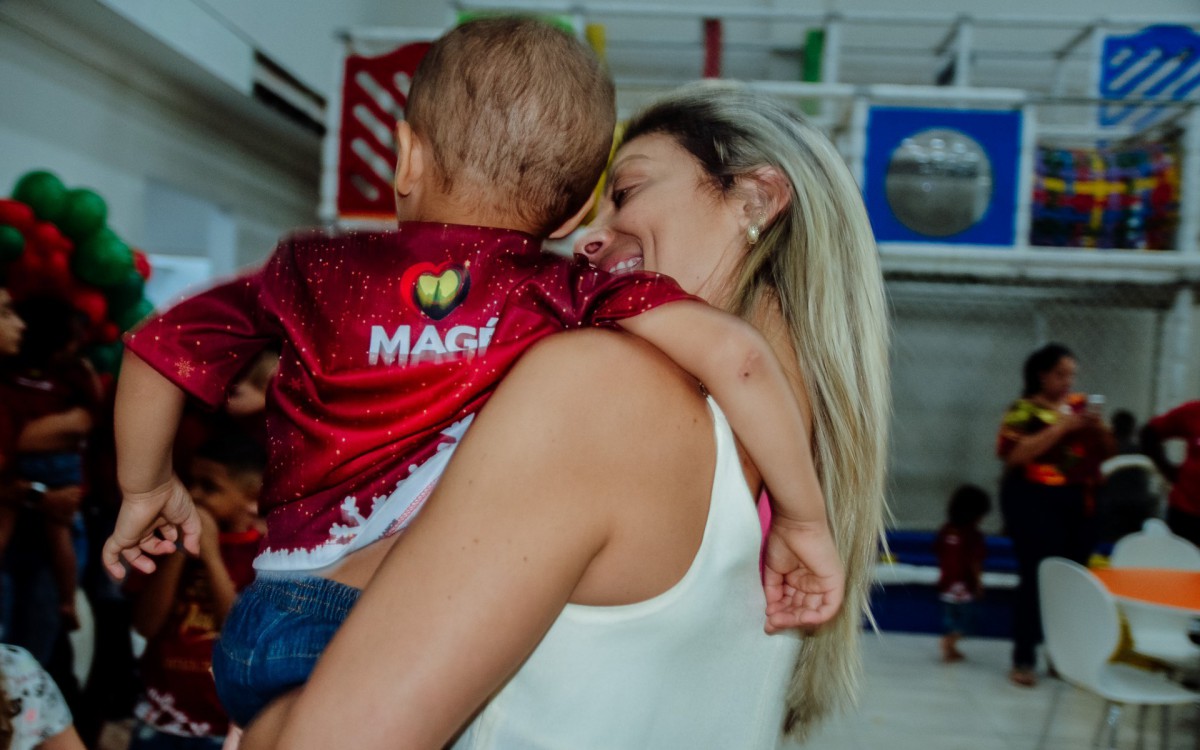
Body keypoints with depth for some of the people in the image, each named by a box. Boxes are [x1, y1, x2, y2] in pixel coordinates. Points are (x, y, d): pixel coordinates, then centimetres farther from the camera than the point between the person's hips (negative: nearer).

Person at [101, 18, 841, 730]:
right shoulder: (569, 296, -4)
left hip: (276, 625, 4)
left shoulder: (318, 272, 2)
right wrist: (808, 522, -6)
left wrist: (148, 488, 22)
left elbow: (159, 350, 6)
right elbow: (733, 354, -14)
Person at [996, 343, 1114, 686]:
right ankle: (1024, 659, 2)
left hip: (1076, 501, 5)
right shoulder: (1024, 410, -4)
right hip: (1033, 500, -5)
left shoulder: (1080, 405, 12)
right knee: (1035, 578, -6)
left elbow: (1105, 452, 17)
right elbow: (1014, 453, -18)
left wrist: (1097, 428, -4)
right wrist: (1061, 427, -19)